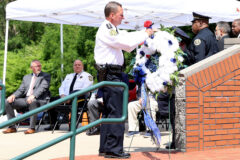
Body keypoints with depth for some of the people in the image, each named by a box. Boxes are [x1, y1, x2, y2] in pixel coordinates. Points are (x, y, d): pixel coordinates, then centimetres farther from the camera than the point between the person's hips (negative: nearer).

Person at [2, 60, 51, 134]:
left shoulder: (46, 76, 7)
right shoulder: (26, 77, 25)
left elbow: (42, 88, -10)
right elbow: (21, 90, 19)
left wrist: (33, 96, -29)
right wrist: (13, 95, -5)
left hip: (39, 100, -6)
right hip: (25, 99, 6)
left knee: (32, 102, -41)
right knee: (7, 102, -12)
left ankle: (32, 128, -32)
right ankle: (12, 127, -9)